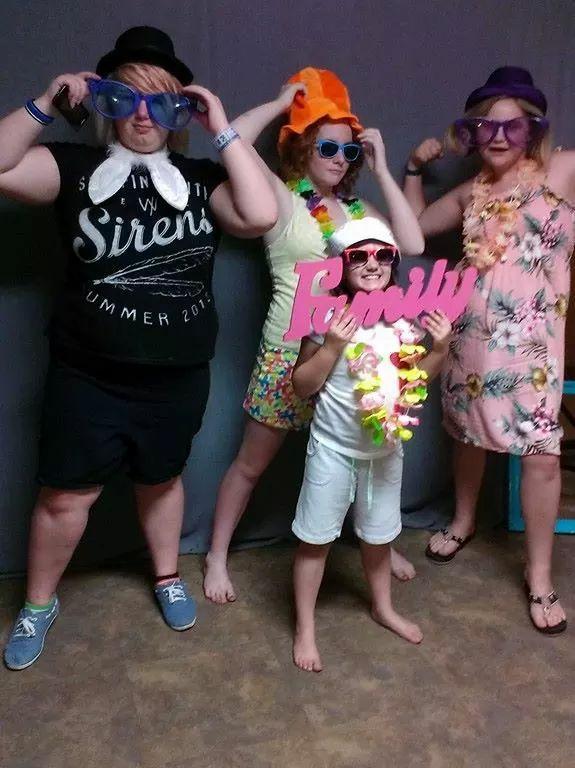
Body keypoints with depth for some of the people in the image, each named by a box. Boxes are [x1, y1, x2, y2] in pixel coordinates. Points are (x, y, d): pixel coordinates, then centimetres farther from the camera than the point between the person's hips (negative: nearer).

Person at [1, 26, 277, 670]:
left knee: (161, 480, 21)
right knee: (65, 497, 8)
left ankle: (167, 577, 45)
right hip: (87, 375, -1)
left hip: (178, 377, 1)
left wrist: (222, 130, -14)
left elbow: (261, 215, -18)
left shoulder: (201, 180, -1)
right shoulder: (76, 167, -2)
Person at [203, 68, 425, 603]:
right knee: (252, 464, 9)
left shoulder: (356, 209, 9)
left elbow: (412, 245, -5)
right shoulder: (280, 198, -5)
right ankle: (217, 556, 28)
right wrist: (283, 101, -5)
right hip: (290, 353, -4)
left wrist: (381, 170, -2)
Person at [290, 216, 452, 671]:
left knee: (378, 535, 22)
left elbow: (418, 382, 8)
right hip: (334, 448, -4)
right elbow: (303, 386, -14)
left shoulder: (405, 317, -3)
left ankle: (384, 608, 46)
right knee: (316, 539, 7)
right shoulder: (329, 316, -17)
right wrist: (332, 345, -26)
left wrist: (441, 348, -8)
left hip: (387, 448, 4)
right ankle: (305, 628, 26)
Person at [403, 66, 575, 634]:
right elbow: (413, 225, 22)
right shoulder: (471, 193, 10)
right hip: (471, 333, 5)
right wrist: (415, 168, 16)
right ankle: (463, 522, 44)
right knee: (469, 434, 18)